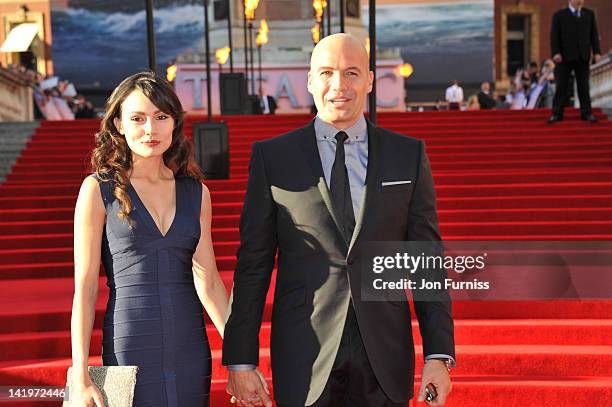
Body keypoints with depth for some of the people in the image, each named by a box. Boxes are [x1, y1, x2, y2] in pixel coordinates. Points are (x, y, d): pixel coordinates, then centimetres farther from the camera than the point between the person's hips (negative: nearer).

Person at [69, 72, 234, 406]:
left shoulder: (197, 192, 7)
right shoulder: (98, 189, -2)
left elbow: (207, 280, 5)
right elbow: (84, 286, -4)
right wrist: (80, 377, -9)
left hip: (191, 349, 3)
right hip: (131, 349, -3)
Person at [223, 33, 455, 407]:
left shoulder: (408, 155, 4)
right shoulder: (272, 158, 1)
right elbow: (253, 266, 1)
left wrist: (439, 355, -3)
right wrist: (240, 361, -3)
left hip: (384, 356, 1)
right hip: (305, 359, -1)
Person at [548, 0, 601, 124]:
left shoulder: (589, 14, 11)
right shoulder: (559, 15, 2)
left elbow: (594, 34, 8)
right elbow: (554, 36, -4)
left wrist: (597, 52, -2)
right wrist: (556, 53, -16)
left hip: (583, 57, 3)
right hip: (565, 56, -2)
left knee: (583, 85, 3)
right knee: (561, 86, -2)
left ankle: (586, 113, 7)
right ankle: (557, 114, 3)